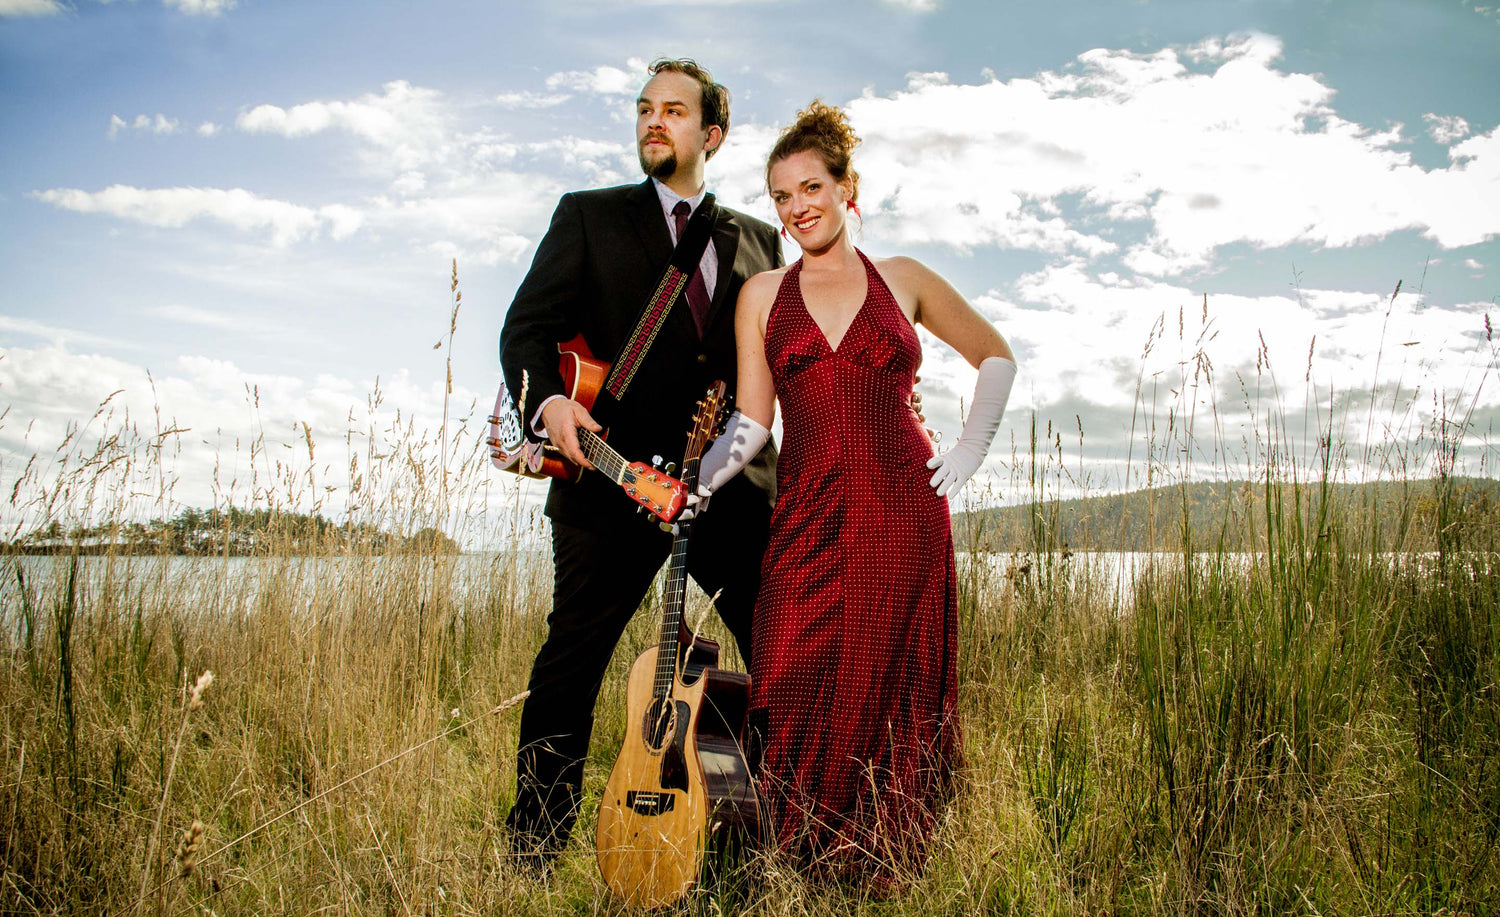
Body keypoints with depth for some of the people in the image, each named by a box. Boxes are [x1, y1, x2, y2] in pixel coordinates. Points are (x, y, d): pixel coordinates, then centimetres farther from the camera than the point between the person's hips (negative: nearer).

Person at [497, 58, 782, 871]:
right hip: (615, 473, -2)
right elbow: (527, 328, 2)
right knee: (571, 661, 1)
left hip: (733, 481, 3)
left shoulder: (756, 240, 18)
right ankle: (531, 857, 14)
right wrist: (546, 400, -18)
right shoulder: (588, 216, 11)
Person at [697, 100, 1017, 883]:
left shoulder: (903, 281, 9)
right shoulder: (762, 295, 11)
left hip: (904, 514, 0)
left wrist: (969, 452, 11)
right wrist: (700, 480, -10)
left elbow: (995, 356, 19)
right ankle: (798, 874, 12)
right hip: (807, 521, 1)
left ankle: (886, 873, 16)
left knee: (895, 698, 2)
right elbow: (752, 420, 6)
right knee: (797, 704, -5)